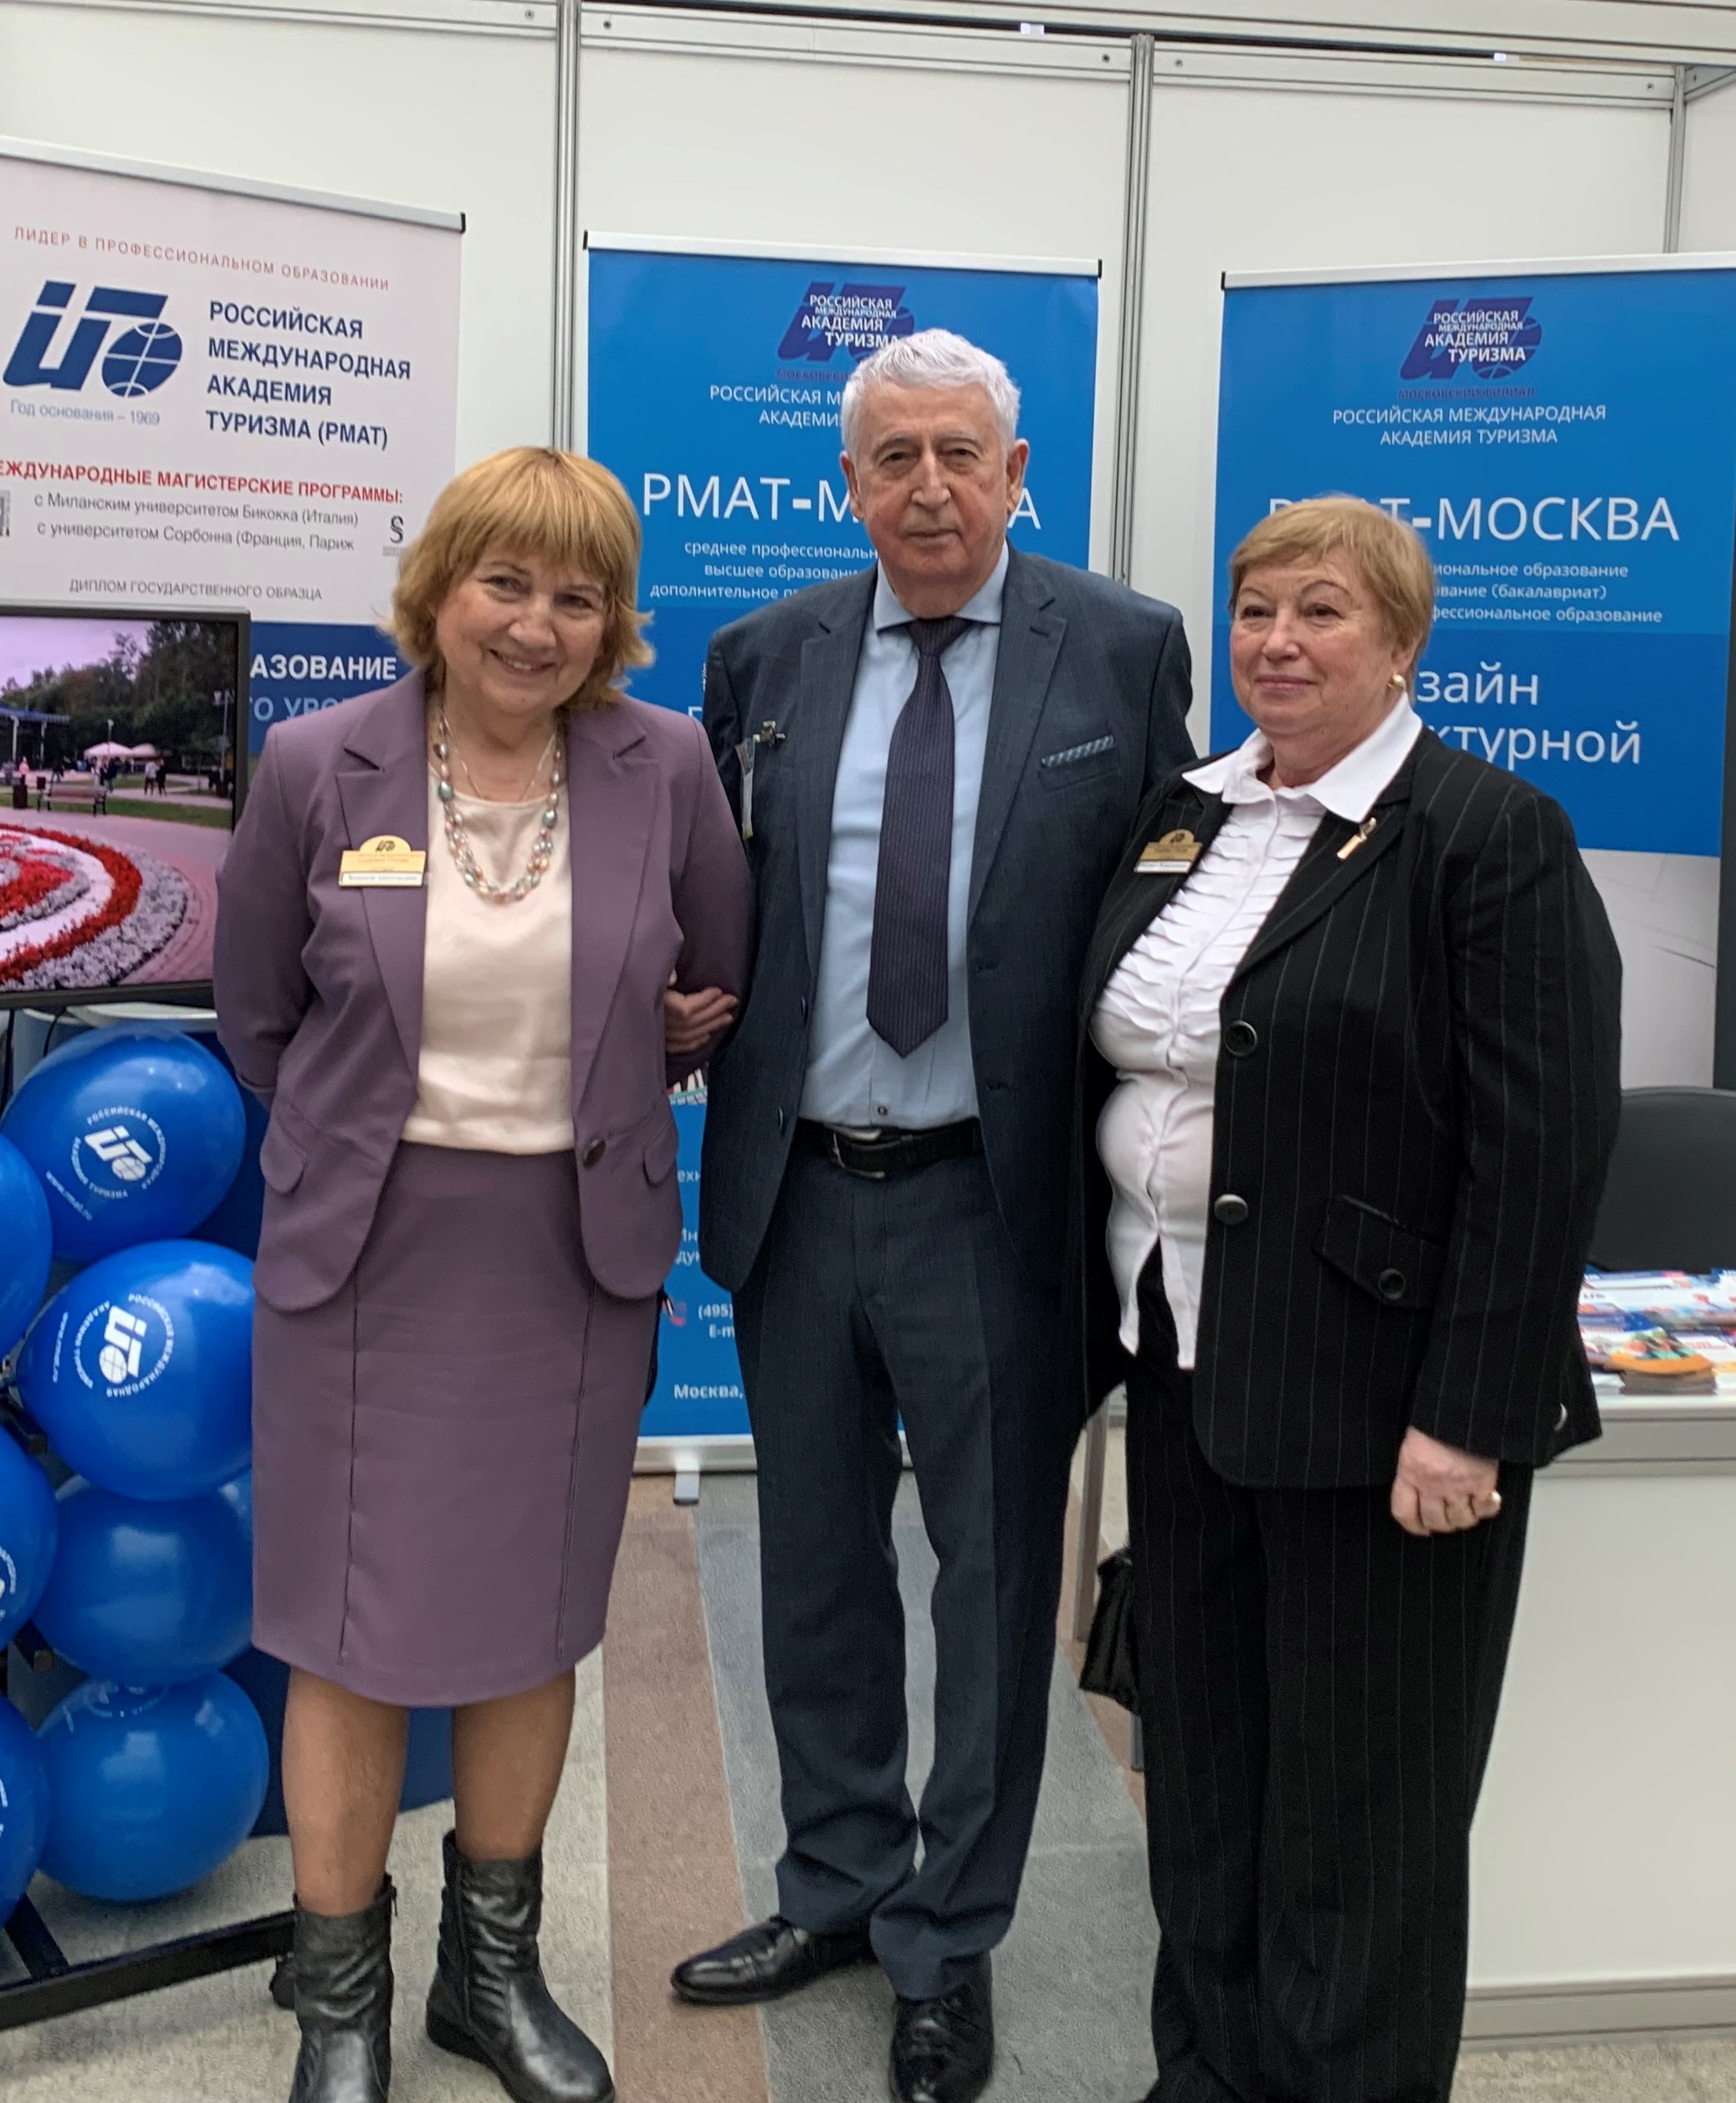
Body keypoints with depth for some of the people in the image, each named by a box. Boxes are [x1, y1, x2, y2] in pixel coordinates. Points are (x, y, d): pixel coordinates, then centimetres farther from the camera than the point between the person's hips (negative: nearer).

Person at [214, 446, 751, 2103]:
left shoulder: (666, 766, -5)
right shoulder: (318, 766, -7)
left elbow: (721, 983, 9)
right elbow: (257, 1017, 5)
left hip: (578, 1253, 2)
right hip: (368, 1253, -1)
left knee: (532, 1622, 14)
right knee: (350, 1630, 6)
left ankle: (494, 1969, 35)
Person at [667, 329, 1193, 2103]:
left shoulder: (1124, 651, -3)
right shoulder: (764, 658, 6)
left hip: (992, 1203, -3)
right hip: (795, 1193, 4)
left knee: (994, 1577, 10)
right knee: (815, 1564, 17)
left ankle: (946, 1947, 30)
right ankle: (838, 1885, 39)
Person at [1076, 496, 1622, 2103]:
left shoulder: (1493, 840, -10)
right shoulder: (1177, 819, 10)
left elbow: (1543, 1149, -15)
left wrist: (1469, 1416, -19)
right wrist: (1106, 1316, 12)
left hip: (1374, 1393, -6)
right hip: (1185, 1364, 7)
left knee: (1359, 1795, 7)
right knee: (1201, 1758, 17)